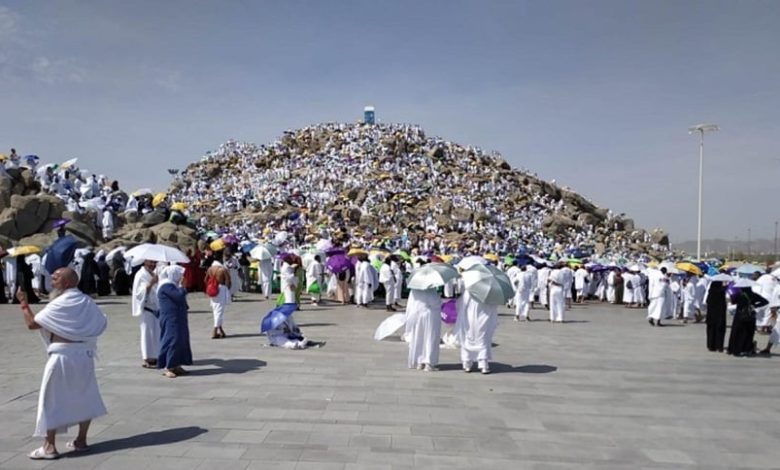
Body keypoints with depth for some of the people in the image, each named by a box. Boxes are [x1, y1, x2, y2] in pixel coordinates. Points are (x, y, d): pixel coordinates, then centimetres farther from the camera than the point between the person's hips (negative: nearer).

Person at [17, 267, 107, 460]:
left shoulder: (59, 304, -12)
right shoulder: (87, 302, 7)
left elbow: (32, 323, -8)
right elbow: (100, 324, 8)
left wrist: (23, 302, 3)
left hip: (63, 355, -6)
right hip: (85, 354, 6)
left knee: (52, 400, 4)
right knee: (84, 397, 14)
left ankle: (49, 446, 9)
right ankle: (81, 440, 22)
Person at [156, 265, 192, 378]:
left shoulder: (172, 285, 17)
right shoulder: (166, 286, -16)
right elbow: (179, 296, -26)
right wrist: (182, 286, -13)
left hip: (177, 319, 10)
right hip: (171, 319, -10)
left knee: (180, 341, 11)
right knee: (172, 341, -10)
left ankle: (176, 366, 18)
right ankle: (168, 367, -6)